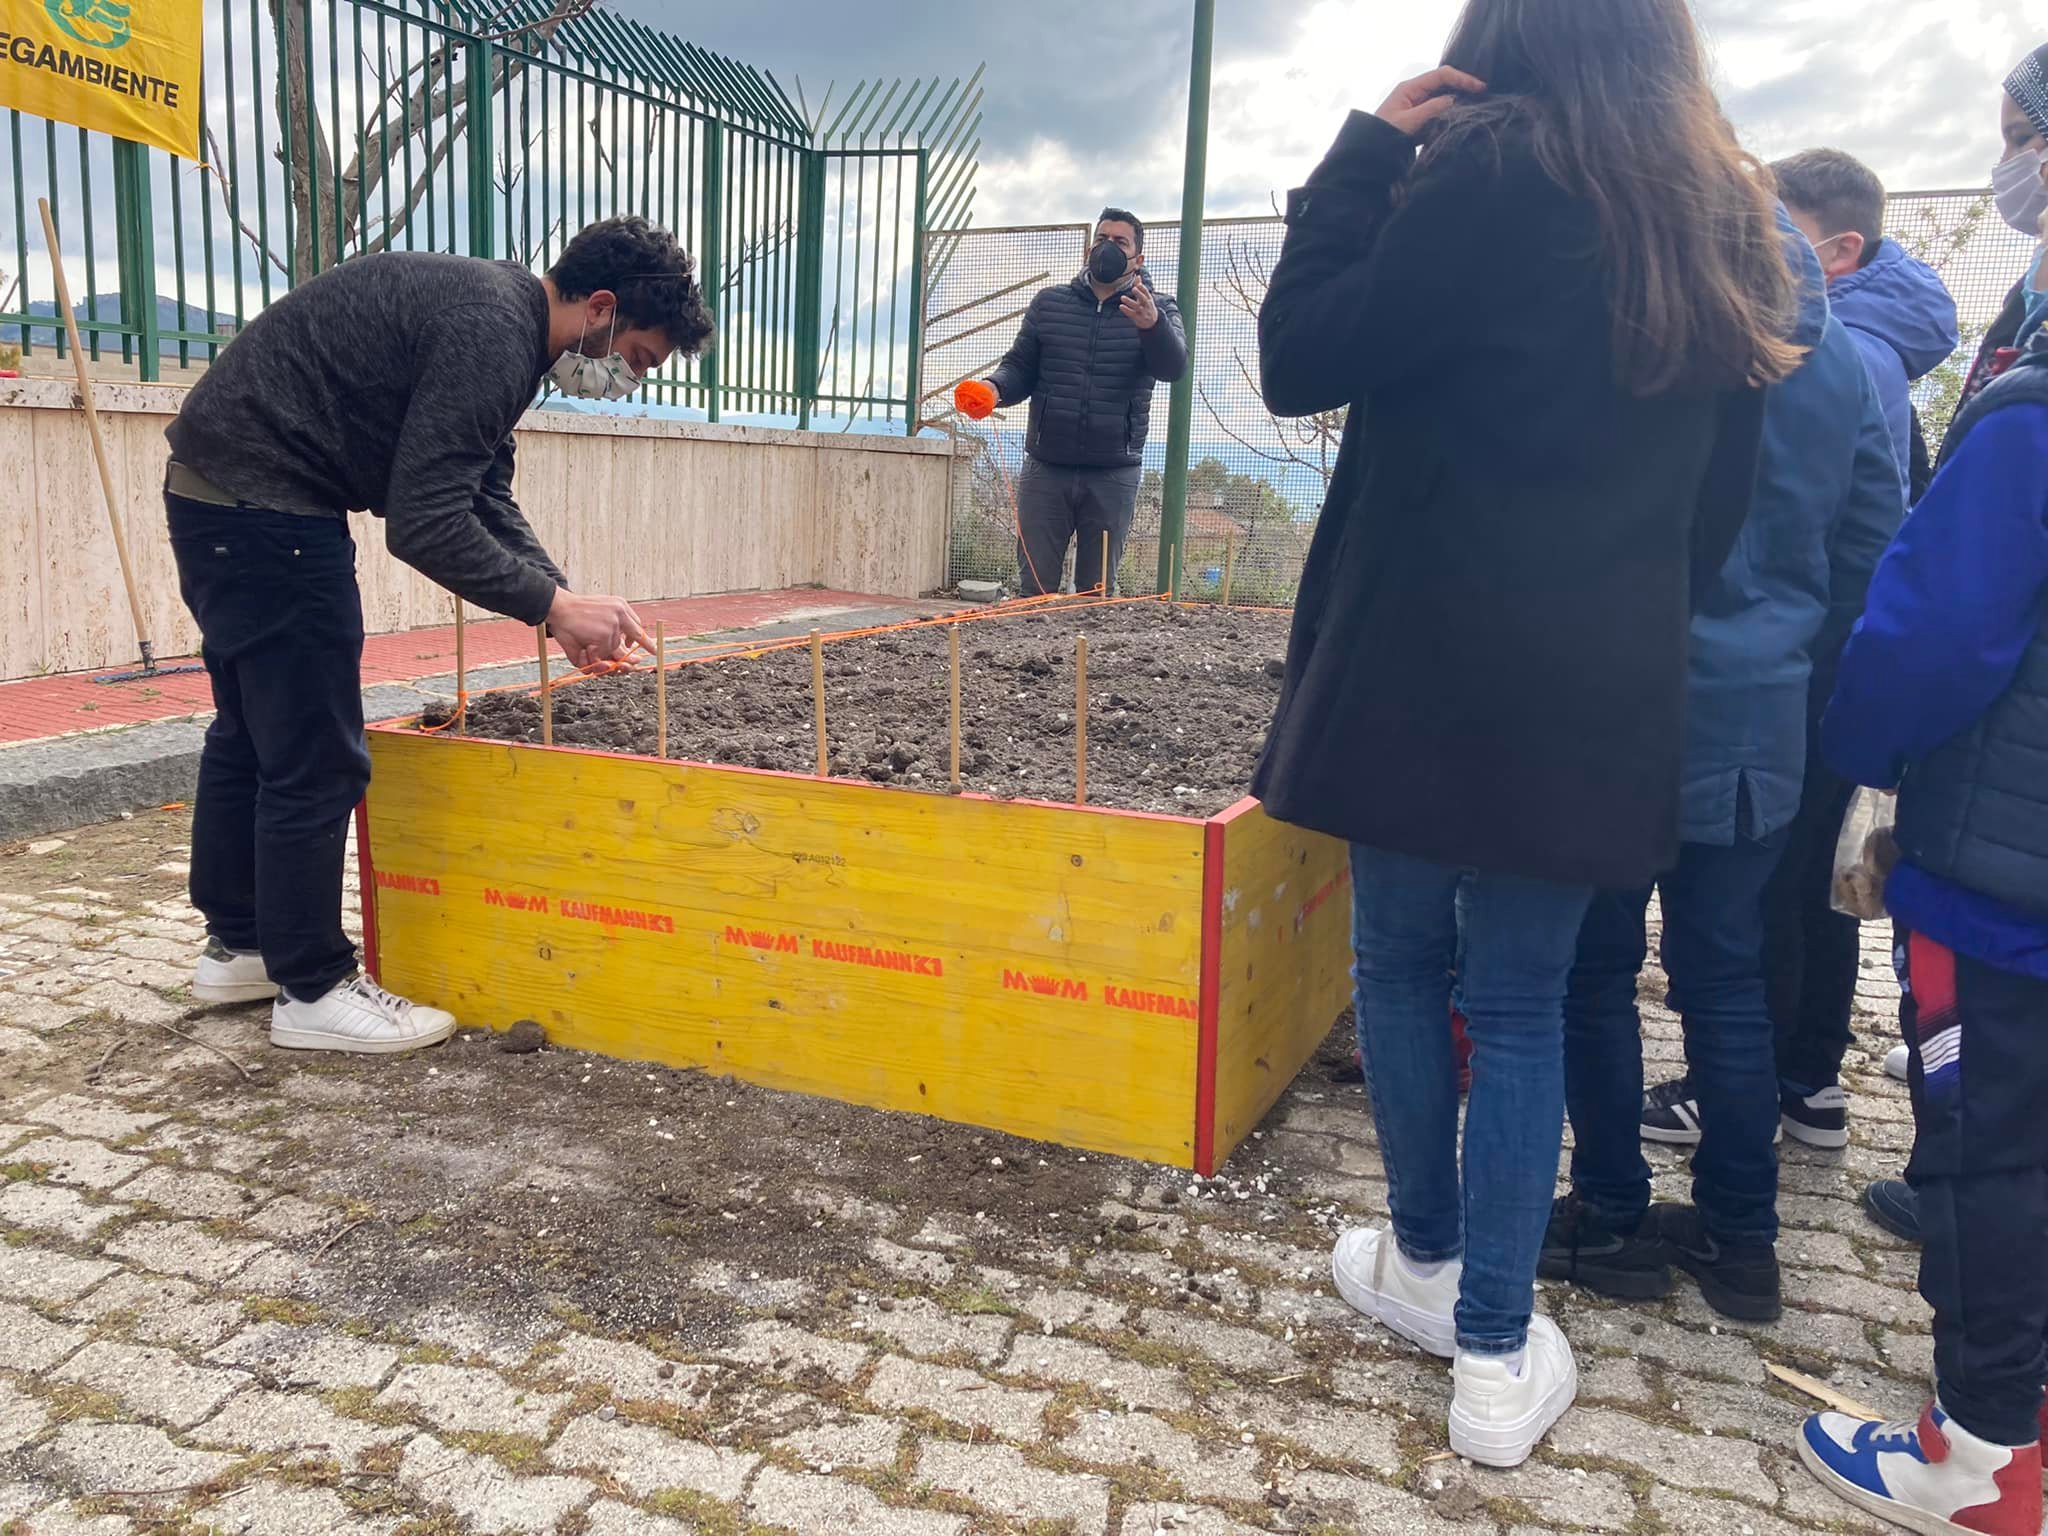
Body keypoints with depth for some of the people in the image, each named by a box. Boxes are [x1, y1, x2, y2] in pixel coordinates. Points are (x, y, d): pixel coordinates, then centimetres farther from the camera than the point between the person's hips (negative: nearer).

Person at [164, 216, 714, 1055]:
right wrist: (552, 603, -17)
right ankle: (312, 991, 10)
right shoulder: (489, 334, -22)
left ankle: (238, 943, 34)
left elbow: (486, 498, 13)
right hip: (264, 506, -11)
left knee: (252, 734, 20)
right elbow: (426, 523, -26)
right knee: (315, 759, -3)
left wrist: (564, 602, 3)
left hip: (222, 494, 11)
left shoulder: (494, 312, 11)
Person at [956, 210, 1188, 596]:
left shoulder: (1157, 309, 4)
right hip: (1046, 468, 1)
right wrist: (995, 388, -14)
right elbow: (1020, 366, 10)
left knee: (1097, 591, 8)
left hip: (1113, 475, -1)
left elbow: (1173, 366, -14)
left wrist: (1153, 325, -36)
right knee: (1034, 586, 4)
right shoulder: (1049, 303, 10)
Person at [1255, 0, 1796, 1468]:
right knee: (1523, 1007, 10)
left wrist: (1363, 156, 0)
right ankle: (1497, 1354, 14)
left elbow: (1300, 362, -8)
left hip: (1426, 663, -4)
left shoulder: (1495, 169, -7)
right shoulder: (1723, 219, 12)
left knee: (1403, 964, 14)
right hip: (1603, 686, 5)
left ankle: (1426, 1265, 30)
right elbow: (1724, 491, 14)